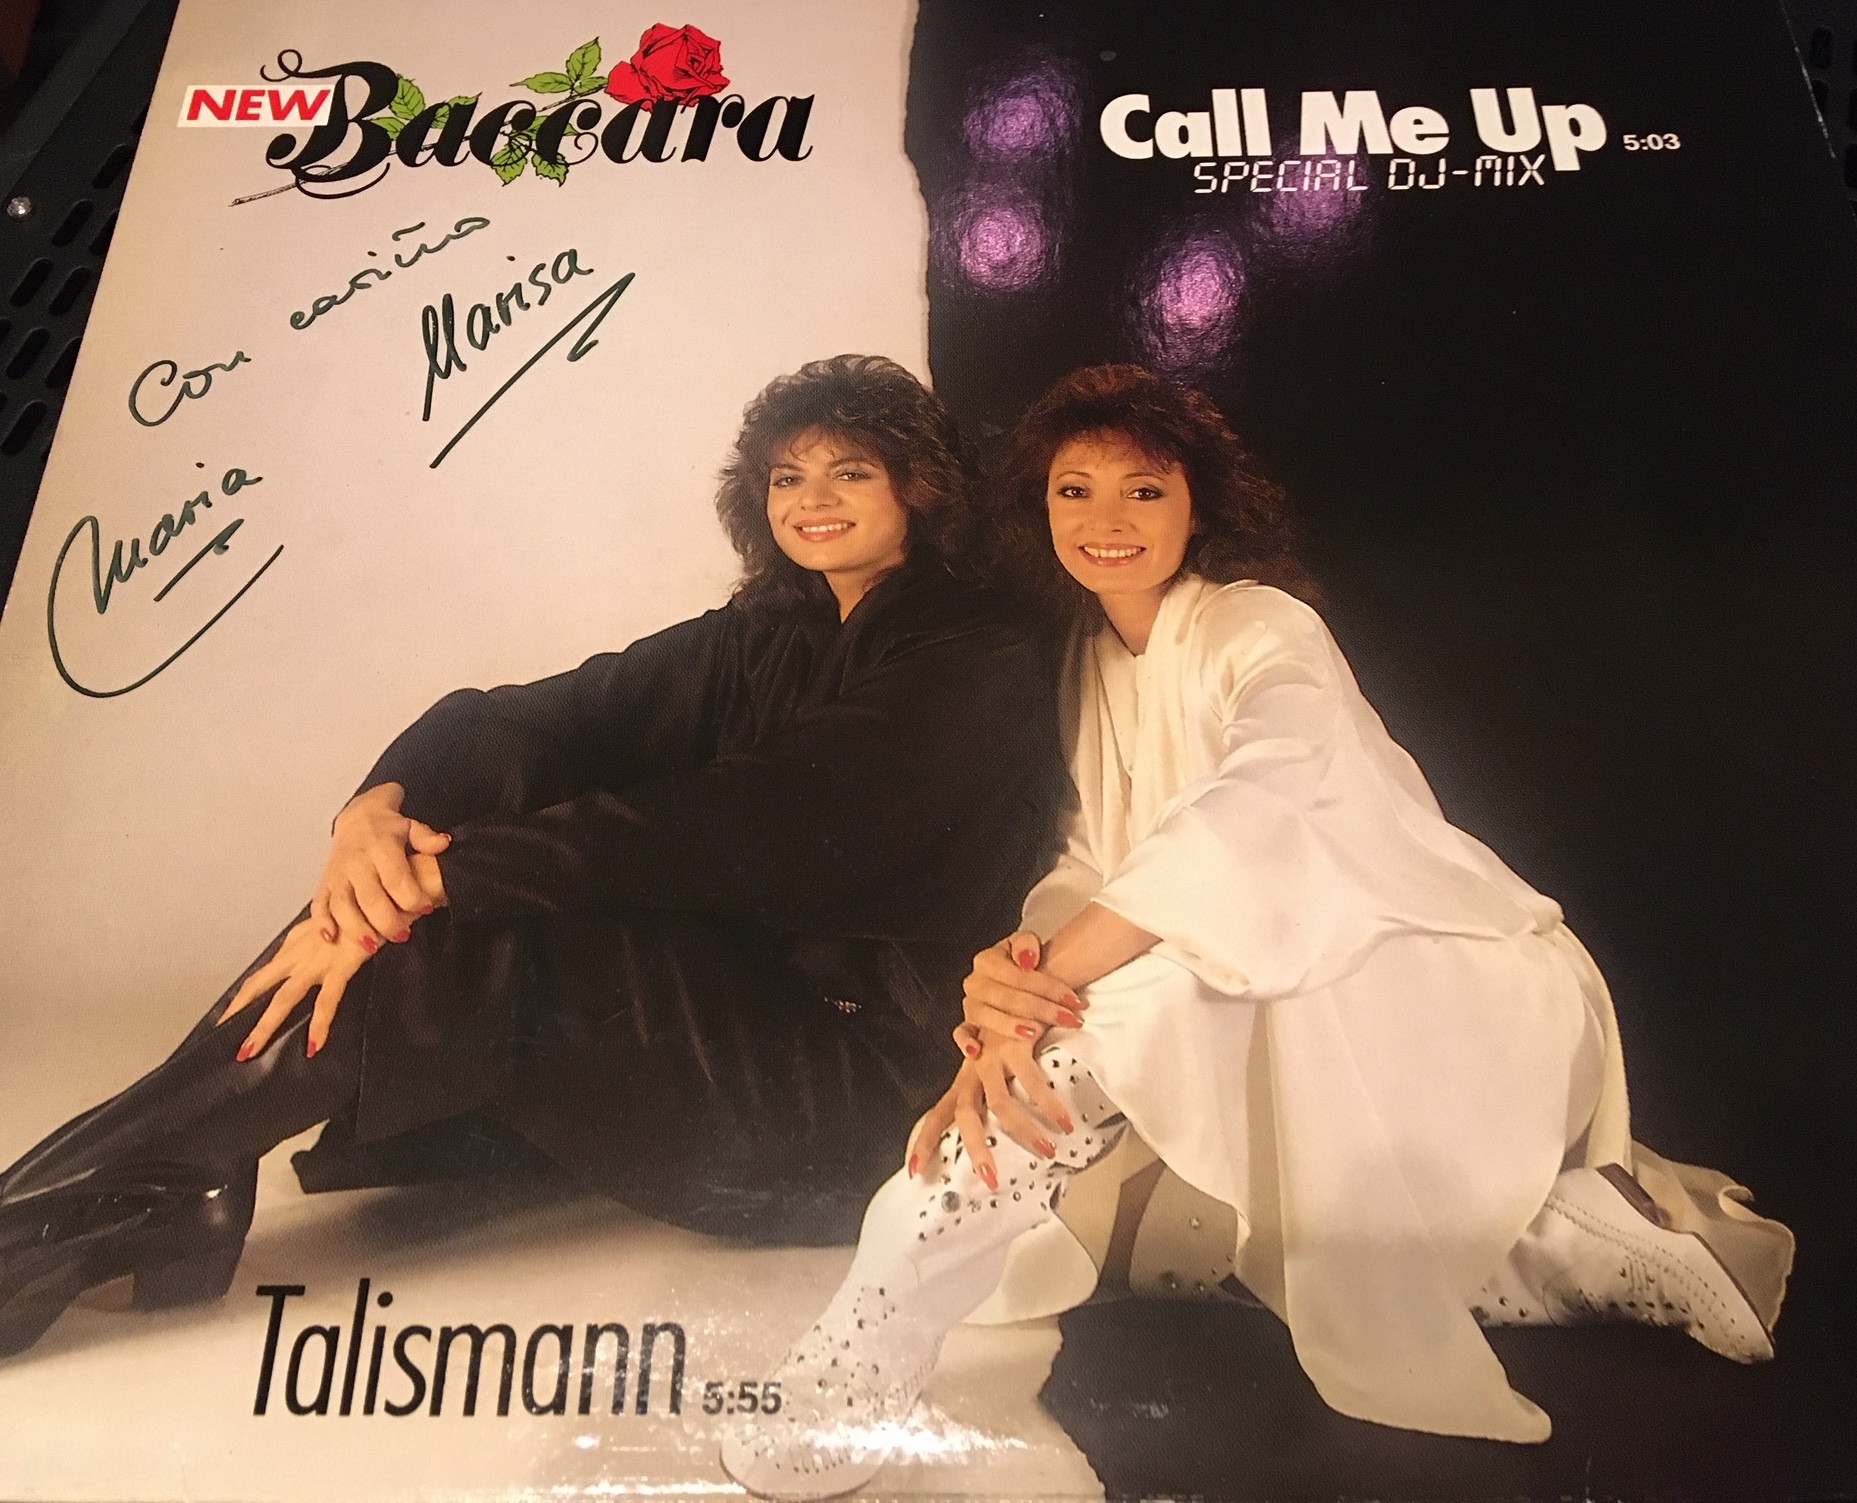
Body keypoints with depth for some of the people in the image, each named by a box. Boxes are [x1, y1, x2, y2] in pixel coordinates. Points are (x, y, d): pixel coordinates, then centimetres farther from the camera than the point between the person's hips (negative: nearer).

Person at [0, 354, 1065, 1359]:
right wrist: (382, 807, -24)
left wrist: (436, 878, -28)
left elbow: (752, 821, -24)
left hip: (857, 1084, -6)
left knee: (462, 948, -24)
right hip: (718, 1012, 7)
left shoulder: (981, 656, -9)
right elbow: (541, 719, -2)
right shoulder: (763, 637, 12)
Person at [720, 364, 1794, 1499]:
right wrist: (1011, 967, -21)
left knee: (1124, 999, -28)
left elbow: (1258, 800, -30)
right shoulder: (1096, 660, 11)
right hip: (1278, 990, 9)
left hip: (1456, 989, -9)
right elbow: (1095, 862, 2)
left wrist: (1042, 988, -37)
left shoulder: (1262, 627, -10)